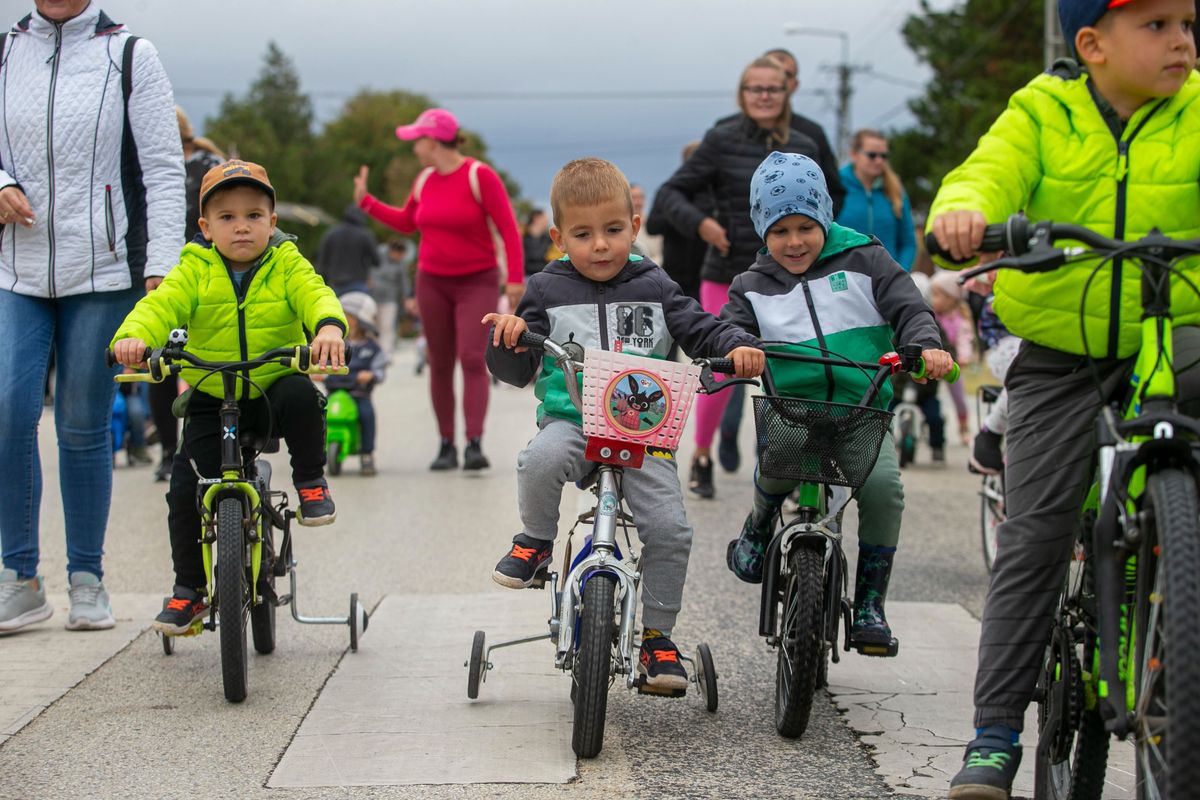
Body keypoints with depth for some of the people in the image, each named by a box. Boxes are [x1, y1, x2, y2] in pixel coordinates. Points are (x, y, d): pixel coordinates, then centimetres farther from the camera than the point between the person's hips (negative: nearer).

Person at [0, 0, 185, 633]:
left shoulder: (130, 56, 1)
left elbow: (163, 171, 0)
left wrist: (160, 270, -8)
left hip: (102, 272, -2)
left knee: (83, 429, 2)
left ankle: (87, 581, 15)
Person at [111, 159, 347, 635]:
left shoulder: (287, 266, -2)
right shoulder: (195, 270, -2)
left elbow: (315, 295, -19)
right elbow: (161, 306, -16)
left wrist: (329, 326, -44)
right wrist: (132, 336, -39)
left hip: (275, 387, -1)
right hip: (211, 399, 1)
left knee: (301, 396, -35)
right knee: (186, 488, -10)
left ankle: (311, 480, -7)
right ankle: (189, 588, 8)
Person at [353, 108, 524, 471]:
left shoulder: (480, 176, -12)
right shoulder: (425, 180, 6)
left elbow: (508, 227, -14)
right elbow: (406, 222, 24)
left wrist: (515, 277, -21)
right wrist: (365, 201, 18)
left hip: (477, 282, -5)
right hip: (433, 281, 6)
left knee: (473, 359, -19)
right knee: (440, 363, 4)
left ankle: (475, 444, -24)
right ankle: (446, 446, 10)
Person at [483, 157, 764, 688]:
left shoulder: (654, 289, 7)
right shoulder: (546, 291, 6)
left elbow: (700, 328, 8)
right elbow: (519, 371, 6)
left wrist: (736, 346, -12)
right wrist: (508, 341, -15)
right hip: (571, 420, -1)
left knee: (670, 529, -14)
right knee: (541, 461, -37)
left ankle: (656, 633, 6)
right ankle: (537, 540, -5)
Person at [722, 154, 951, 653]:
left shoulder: (863, 261, 9)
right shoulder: (754, 287, 13)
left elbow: (909, 309, 3)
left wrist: (927, 346, -17)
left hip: (864, 412, 0)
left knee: (884, 486, -25)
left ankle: (869, 604, -10)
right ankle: (760, 524, 6)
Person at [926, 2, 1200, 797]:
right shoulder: (1041, 114, -2)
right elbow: (992, 173, -17)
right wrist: (963, 211, -41)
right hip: (1060, 354, -1)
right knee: (1032, 537, -4)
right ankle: (996, 733, 5)